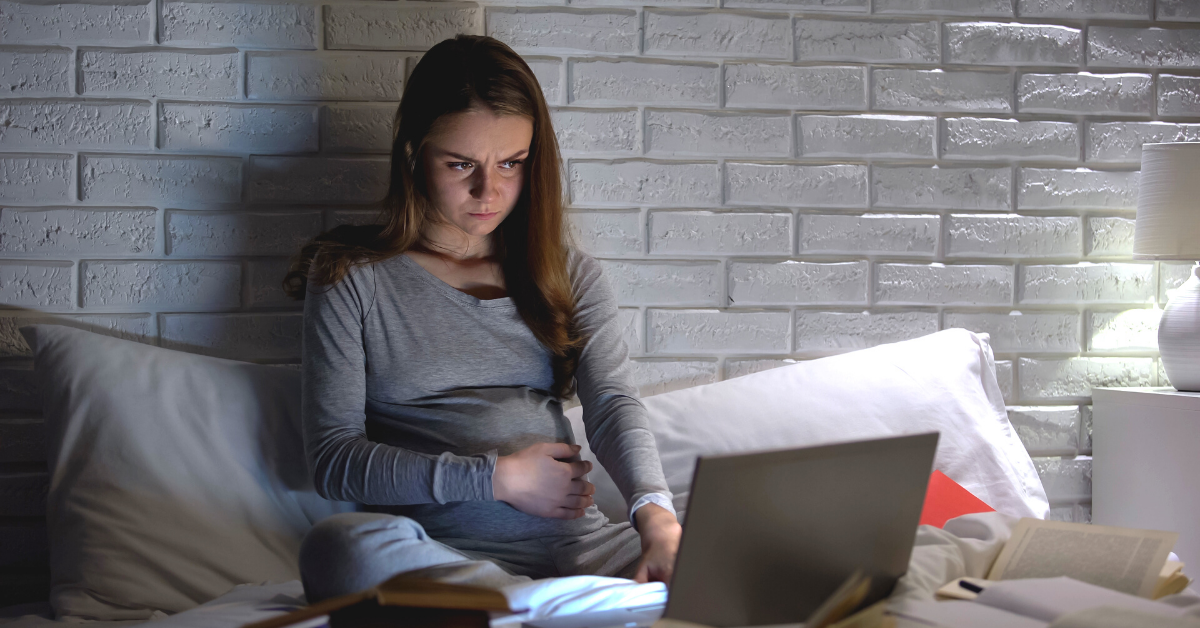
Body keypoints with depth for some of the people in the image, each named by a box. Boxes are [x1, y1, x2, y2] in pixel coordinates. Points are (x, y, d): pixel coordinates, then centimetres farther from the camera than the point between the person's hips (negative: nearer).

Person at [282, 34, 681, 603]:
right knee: (340, 546, -38)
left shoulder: (568, 271, 16)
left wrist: (655, 513, -22)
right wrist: (496, 477, -9)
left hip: (575, 545, 1)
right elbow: (333, 456, 0)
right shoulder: (351, 277, 7)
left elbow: (613, 403, 0)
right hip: (436, 554, -1)